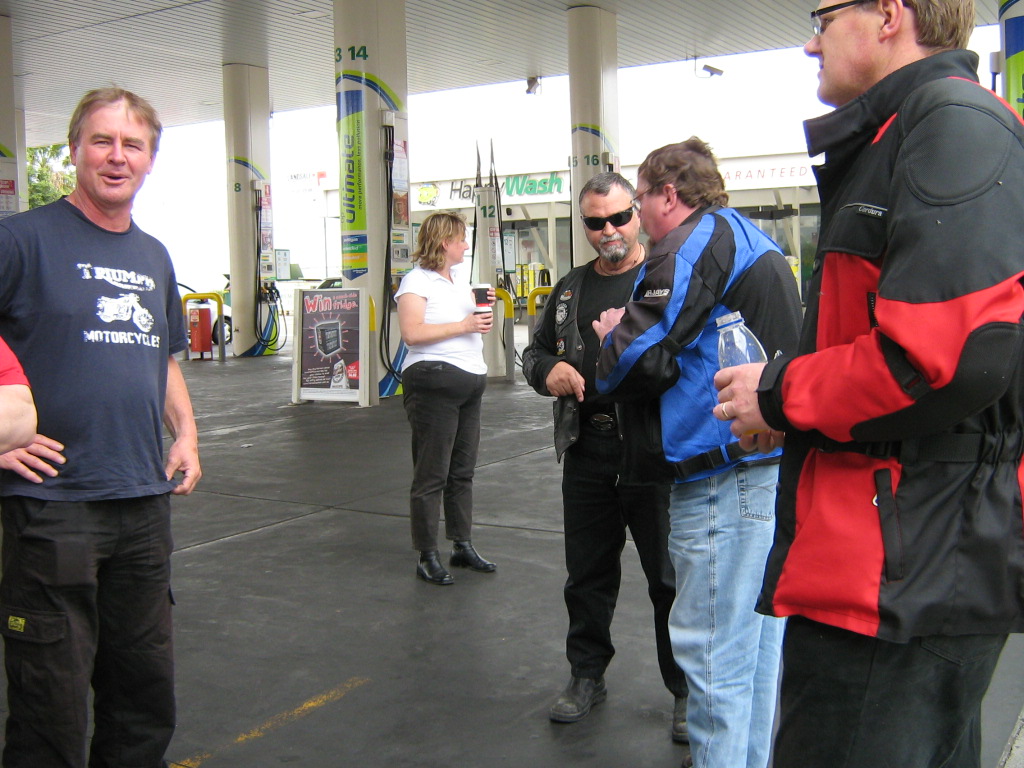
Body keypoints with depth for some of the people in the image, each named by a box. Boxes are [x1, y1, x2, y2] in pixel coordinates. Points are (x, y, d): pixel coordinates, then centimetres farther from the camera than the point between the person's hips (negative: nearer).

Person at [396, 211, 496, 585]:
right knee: (431, 474, -3)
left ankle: (463, 546, 22)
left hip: (471, 380, 8)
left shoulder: (460, 276, 18)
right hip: (434, 382, -8)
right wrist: (462, 325, -19)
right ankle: (427, 558, 4)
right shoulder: (417, 280, -7)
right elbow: (411, 332, -20)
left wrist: (485, 307, 7)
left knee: (462, 471, 13)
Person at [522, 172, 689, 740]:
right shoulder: (571, 289, 15)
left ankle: (687, 690, 19)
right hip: (586, 450, 5)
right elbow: (535, 352, 22)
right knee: (587, 573, 16)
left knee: (670, 576, 3)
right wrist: (548, 370, -1)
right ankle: (587, 673, 33)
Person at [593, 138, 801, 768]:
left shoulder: (694, 242, -9)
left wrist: (612, 340, 6)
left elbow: (642, 357, -16)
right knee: (757, 635, 18)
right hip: (777, 462, 10)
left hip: (722, 474, -10)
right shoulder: (761, 245, 21)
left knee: (713, 644, -3)